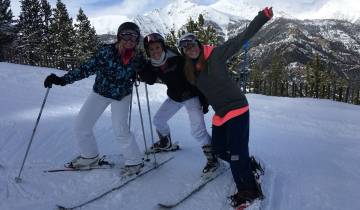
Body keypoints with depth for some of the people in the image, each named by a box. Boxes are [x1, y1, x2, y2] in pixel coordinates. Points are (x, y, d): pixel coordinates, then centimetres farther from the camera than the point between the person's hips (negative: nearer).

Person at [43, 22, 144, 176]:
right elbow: (87, 68, -22)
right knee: (81, 126, 1)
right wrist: (63, 79, -29)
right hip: (100, 92, 2)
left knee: (120, 130, -17)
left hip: (121, 96, -1)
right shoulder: (106, 51, -22)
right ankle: (90, 156, 26)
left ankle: (135, 161, 5)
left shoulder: (136, 58, -15)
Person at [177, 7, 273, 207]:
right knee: (220, 150, 15)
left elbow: (241, 39, -16)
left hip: (237, 108, -7)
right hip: (220, 113, 7)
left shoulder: (215, 54, -12)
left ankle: (248, 192, 12)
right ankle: (250, 167, 37)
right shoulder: (189, 69, 5)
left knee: (237, 153, -7)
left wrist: (262, 17, -23)